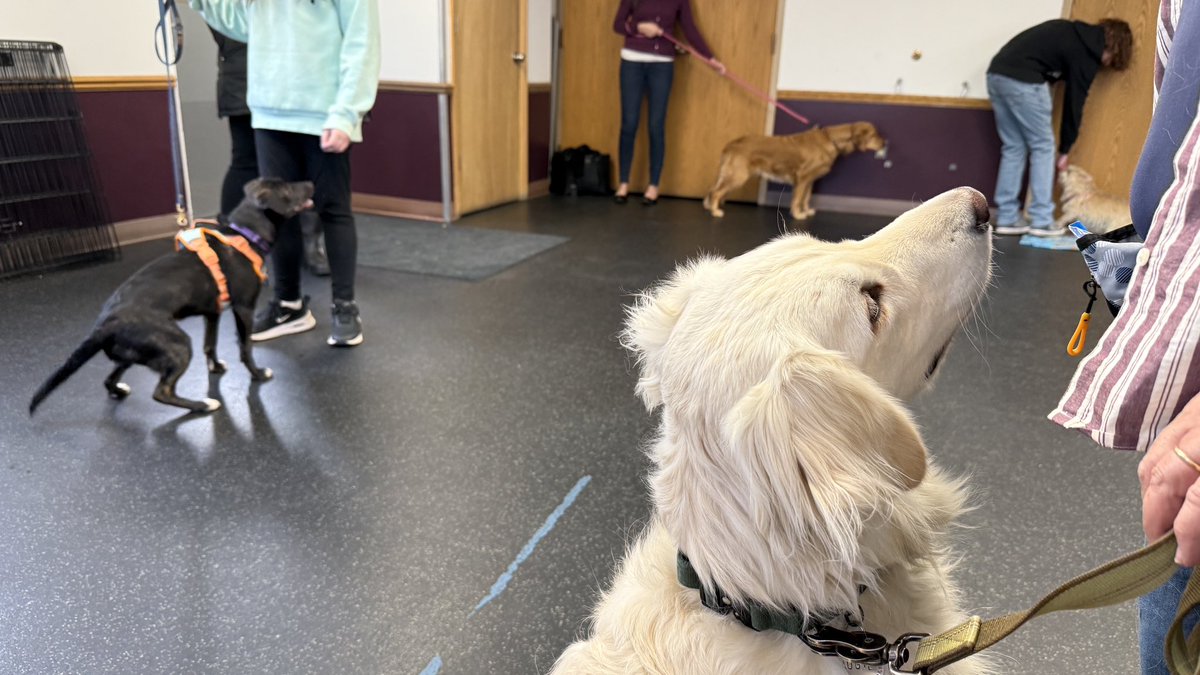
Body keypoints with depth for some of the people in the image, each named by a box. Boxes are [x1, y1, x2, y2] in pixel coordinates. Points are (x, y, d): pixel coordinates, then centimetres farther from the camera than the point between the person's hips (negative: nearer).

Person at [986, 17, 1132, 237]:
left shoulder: (1076, 33, 26)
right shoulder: (1088, 53, 2)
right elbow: (1074, 101, 5)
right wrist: (1065, 150, 13)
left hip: (997, 73, 8)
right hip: (1023, 81, -8)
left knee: (1013, 148, 13)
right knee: (1043, 147, 3)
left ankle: (1007, 219, 12)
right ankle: (1042, 221, 4)